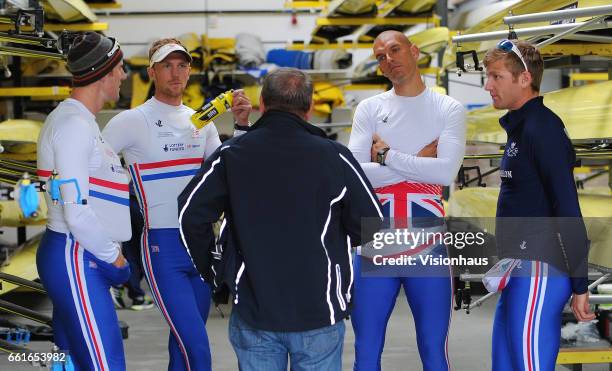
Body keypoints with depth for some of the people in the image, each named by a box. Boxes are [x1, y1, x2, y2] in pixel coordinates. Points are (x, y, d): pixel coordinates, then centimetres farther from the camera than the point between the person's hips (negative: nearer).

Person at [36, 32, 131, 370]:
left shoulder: (81, 121, 16)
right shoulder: (74, 126, -15)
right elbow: (77, 214, -21)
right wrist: (114, 257, -9)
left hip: (82, 258, 10)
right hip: (75, 258, -10)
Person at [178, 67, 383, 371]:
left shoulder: (230, 155, -5)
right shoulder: (335, 157, -8)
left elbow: (190, 214, -4)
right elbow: (371, 224, -2)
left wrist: (211, 270, 10)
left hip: (252, 313, 1)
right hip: (319, 312, -1)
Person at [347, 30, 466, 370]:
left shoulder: (449, 109, 2)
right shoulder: (369, 109, 6)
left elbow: (446, 171, -14)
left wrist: (388, 156, -8)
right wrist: (416, 162, -10)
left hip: (428, 245, -1)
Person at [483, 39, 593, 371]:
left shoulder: (541, 128, -13)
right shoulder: (520, 127, 17)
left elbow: (567, 209, -17)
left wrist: (579, 285, -17)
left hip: (539, 270, -10)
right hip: (520, 271, 10)